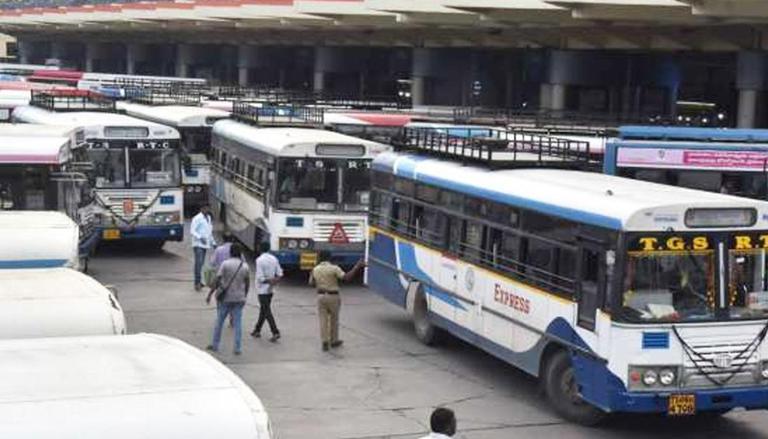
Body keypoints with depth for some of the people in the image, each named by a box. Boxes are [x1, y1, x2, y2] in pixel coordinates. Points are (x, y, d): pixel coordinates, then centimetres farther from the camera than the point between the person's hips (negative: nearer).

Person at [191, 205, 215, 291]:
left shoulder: (208, 218, 16)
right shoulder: (197, 218, -10)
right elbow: (192, 231, -15)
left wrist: (213, 242, 18)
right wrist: (200, 238, -28)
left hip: (205, 244, 8)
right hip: (198, 244, -8)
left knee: (201, 263, 9)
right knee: (199, 262, -15)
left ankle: (198, 282, 15)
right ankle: (197, 282, -18)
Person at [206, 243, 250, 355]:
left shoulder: (225, 264, -9)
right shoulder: (245, 266, 1)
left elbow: (217, 281, -12)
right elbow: (247, 284, 8)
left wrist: (210, 294, -7)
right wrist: (245, 296, 22)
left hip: (225, 297, -2)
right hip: (239, 298, 2)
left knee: (219, 321, 12)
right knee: (238, 323, 6)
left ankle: (215, 345, 20)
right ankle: (238, 349, 5)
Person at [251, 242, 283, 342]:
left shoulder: (259, 260, -15)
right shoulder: (274, 259, 6)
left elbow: (260, 277, -19)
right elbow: (280, 274, 4)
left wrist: (268, 281, -8)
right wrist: (273, 281, -3)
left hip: (262, 289, -7)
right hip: (270, 289, 7)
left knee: (267, 311, -6)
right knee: (263, 309, 17)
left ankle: (275, 332, -13)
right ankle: (257, 330, 27)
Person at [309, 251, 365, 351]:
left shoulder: (315, 269, 2)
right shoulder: (334, 268, -12)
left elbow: (312, 284, 11)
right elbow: (346, 278, -20)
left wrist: (311, 275, 32)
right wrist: (357, 267, -17)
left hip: (321, 296, 3)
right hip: (333, 297, -3)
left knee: (323, 320, 5)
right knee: (333, 319, 13)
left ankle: (325, 342, -3)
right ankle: (334, 341, 24)